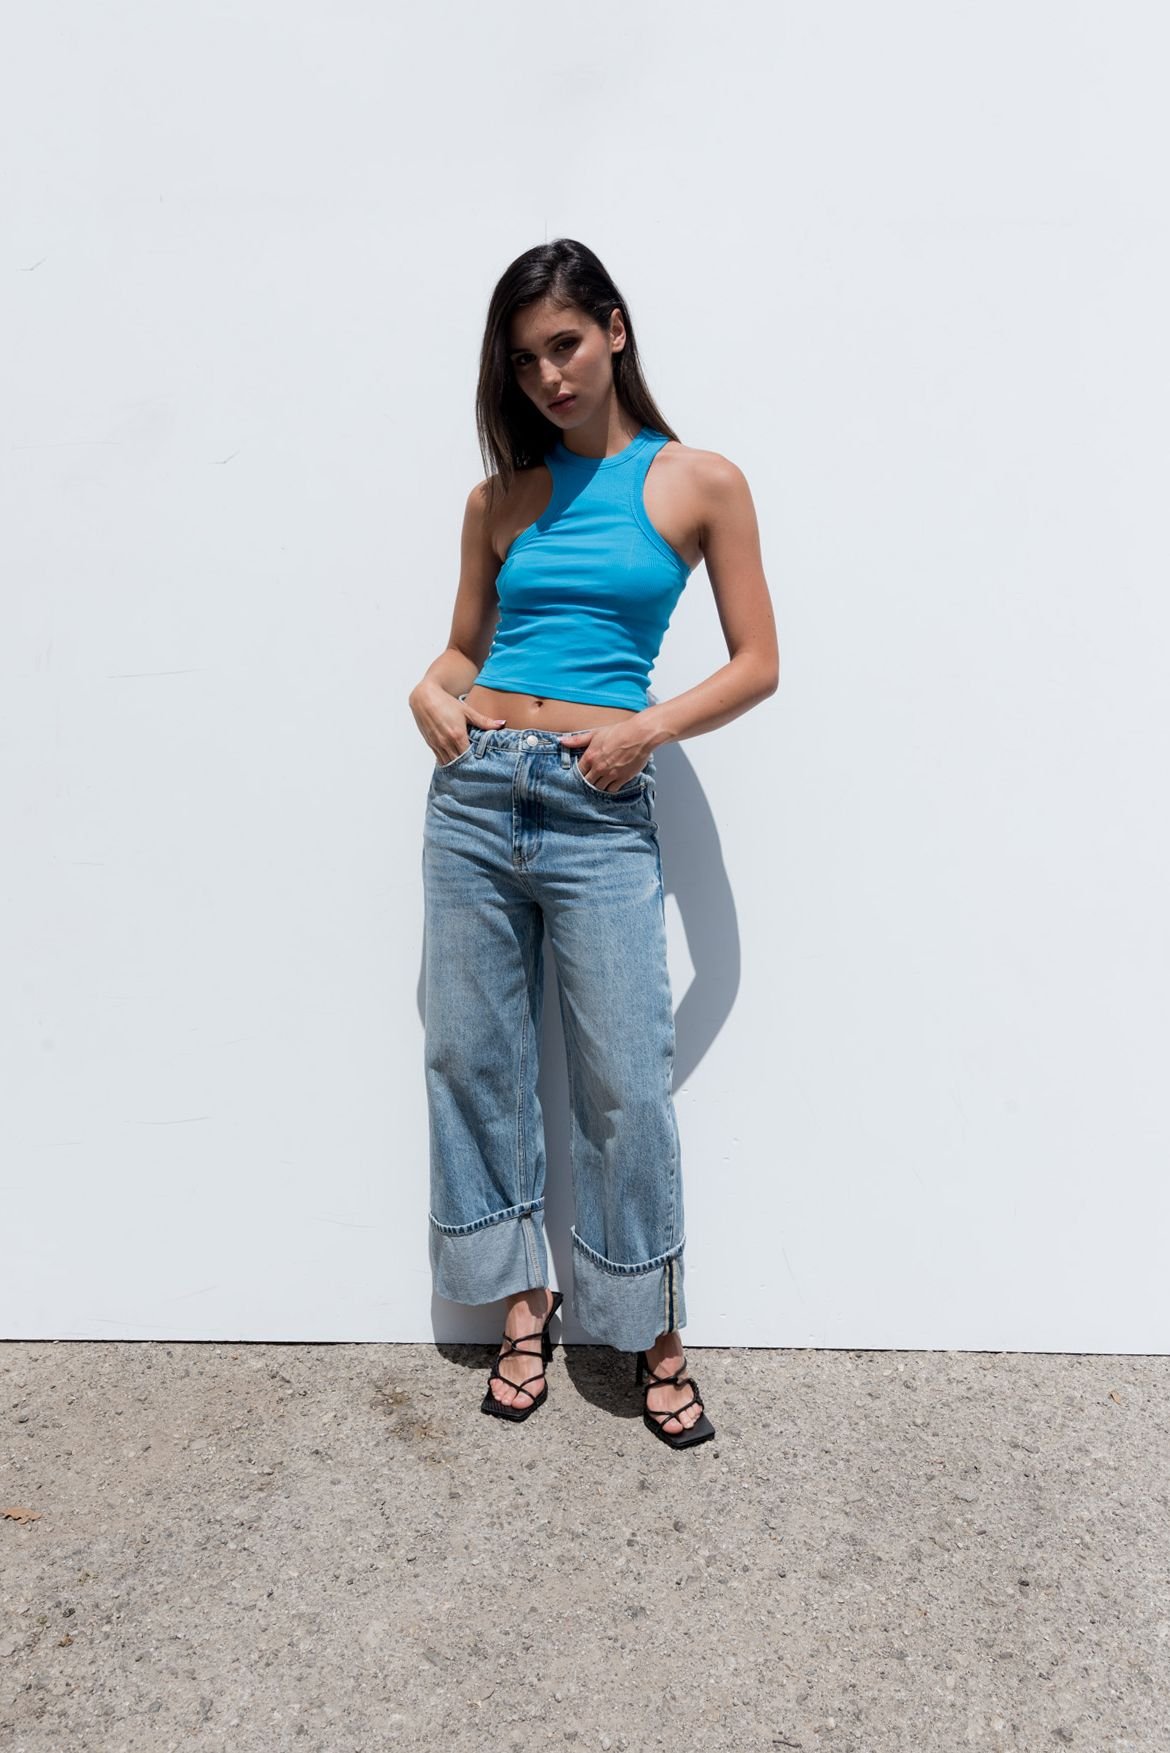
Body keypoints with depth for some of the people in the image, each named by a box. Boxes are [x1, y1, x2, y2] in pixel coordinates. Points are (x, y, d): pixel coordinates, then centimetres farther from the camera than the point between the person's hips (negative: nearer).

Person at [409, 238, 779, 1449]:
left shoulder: (701, 483, 4)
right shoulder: (500, 498, 13)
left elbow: (757, 665, 2)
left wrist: (649, 726, -13)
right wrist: (430, 689, -2)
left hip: (600, 809, -4)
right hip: (473, 791, 4)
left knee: (626, 1084, -2)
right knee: (474, 1057, 8)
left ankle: (654, 1336, 18)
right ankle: (524, 1302, 27)